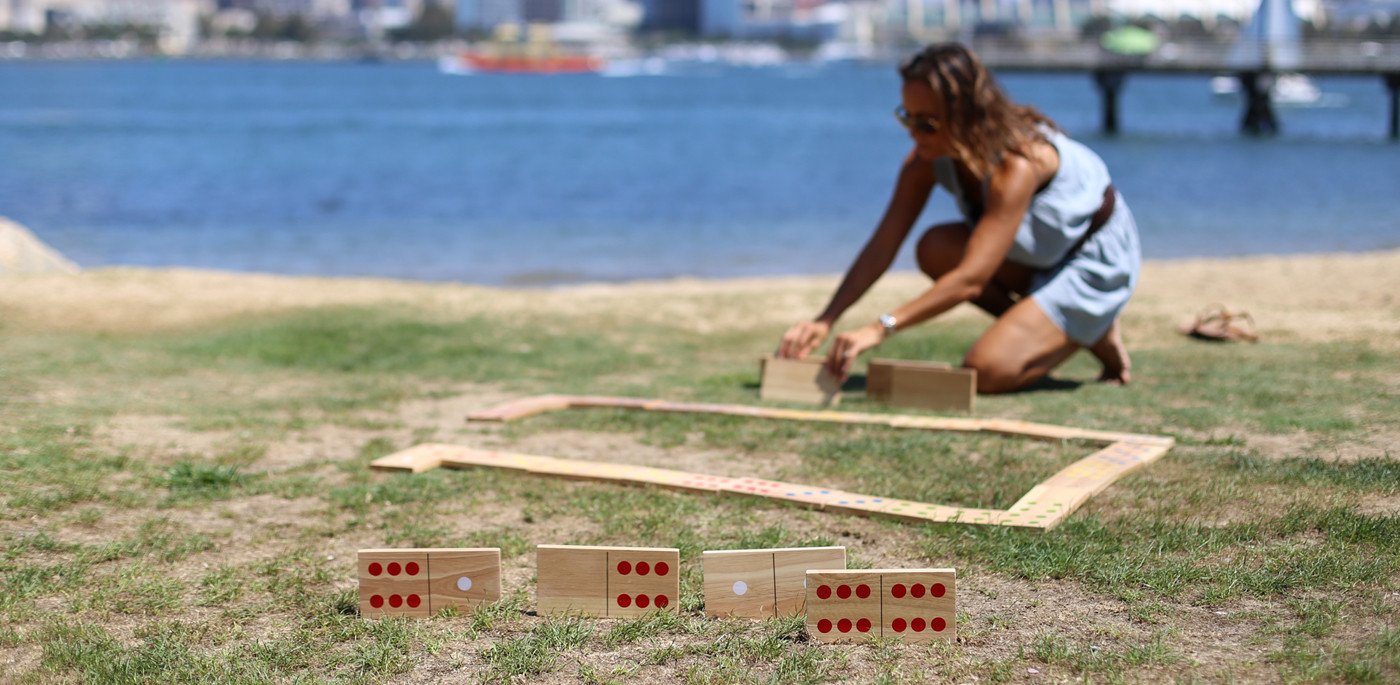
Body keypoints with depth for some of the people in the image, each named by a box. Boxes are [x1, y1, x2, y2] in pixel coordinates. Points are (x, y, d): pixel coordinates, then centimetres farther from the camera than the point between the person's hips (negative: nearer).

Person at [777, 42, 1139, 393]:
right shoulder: (927, 159, -13)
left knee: (985, 371, -21)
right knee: (935, 250, -19)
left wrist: (881, 328, -48)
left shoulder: (1018, 163, -36)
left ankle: (1097, 335, 4)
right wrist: (825, 321, -28)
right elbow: (882, 246, -16)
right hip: (1039, 255, 8)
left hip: (1096, 260, -8)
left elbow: (970, 279, -41)